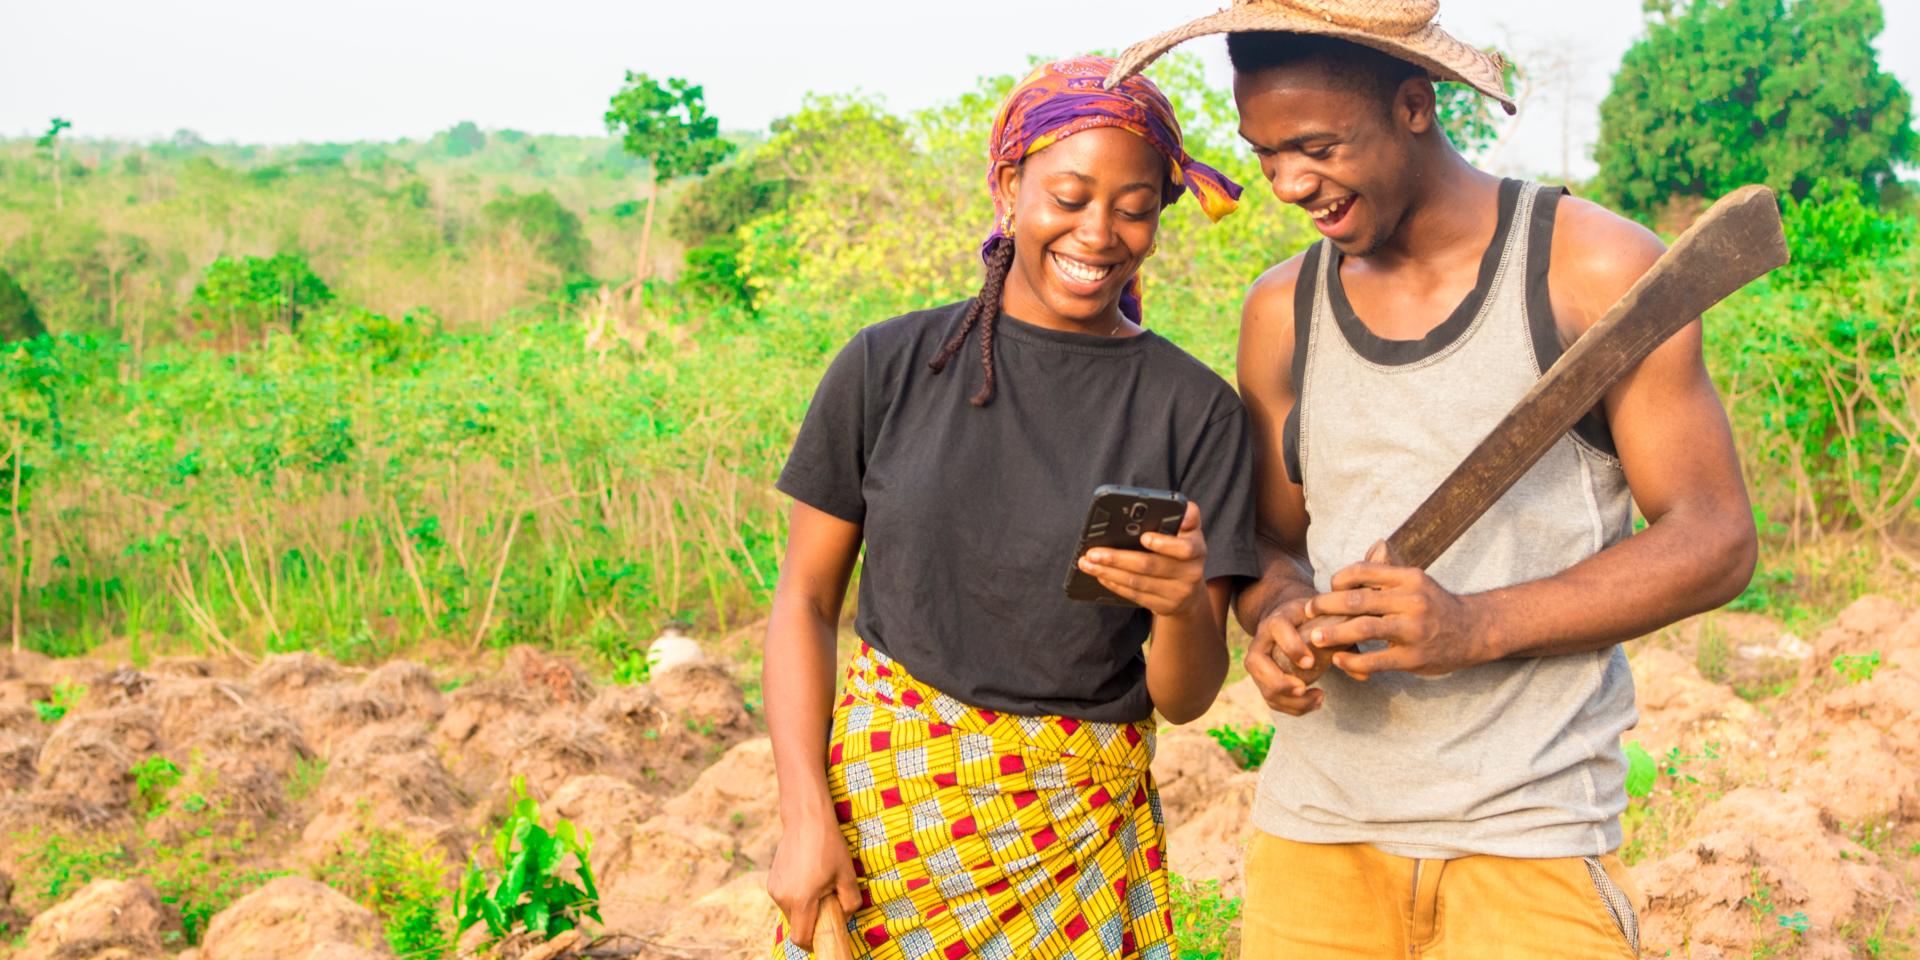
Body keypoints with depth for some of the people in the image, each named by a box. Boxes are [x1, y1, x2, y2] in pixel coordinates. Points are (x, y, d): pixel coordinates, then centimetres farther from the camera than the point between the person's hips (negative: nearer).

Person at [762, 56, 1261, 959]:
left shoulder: (1195, 409, -4)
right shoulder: (890, 366, -3)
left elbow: (1184, 698, -2)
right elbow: (805, 597, 2)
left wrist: (1183, 607, -24)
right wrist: (806, 813, -7)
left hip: (1083, 828, 0)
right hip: (881, 793, 0)